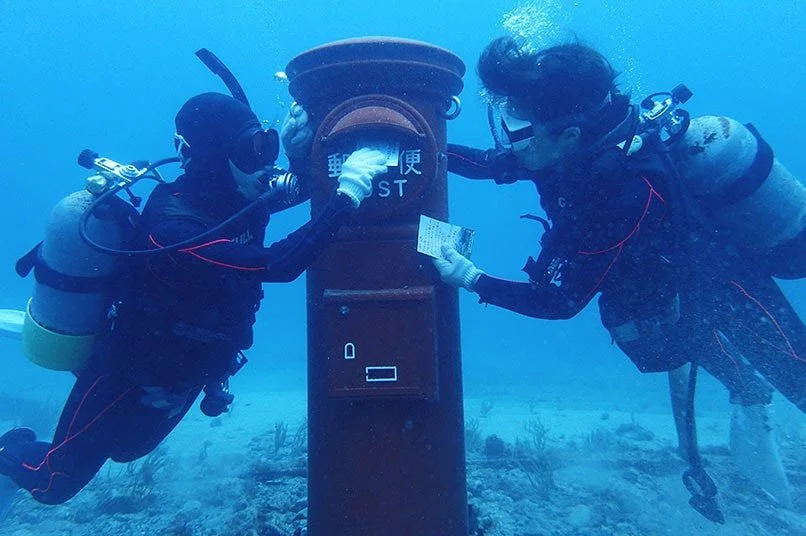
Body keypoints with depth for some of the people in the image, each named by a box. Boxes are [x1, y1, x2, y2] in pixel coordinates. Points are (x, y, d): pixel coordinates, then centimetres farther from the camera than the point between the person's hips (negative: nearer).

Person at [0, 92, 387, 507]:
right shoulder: (172, 226, -36)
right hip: (129, 375, -7)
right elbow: (276, 265, -46)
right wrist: (347, 196, -49)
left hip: (180, 374, 7)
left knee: (126, 449, 33)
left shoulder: (233, 197, -13)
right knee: (56, 481, 15)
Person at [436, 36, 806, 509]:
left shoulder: (628, 194, -42)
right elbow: (487, 163, -6)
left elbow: (561, 300, -32)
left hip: (725, 301, -6)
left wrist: (472, 279, -32)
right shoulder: (597, 138, -20)